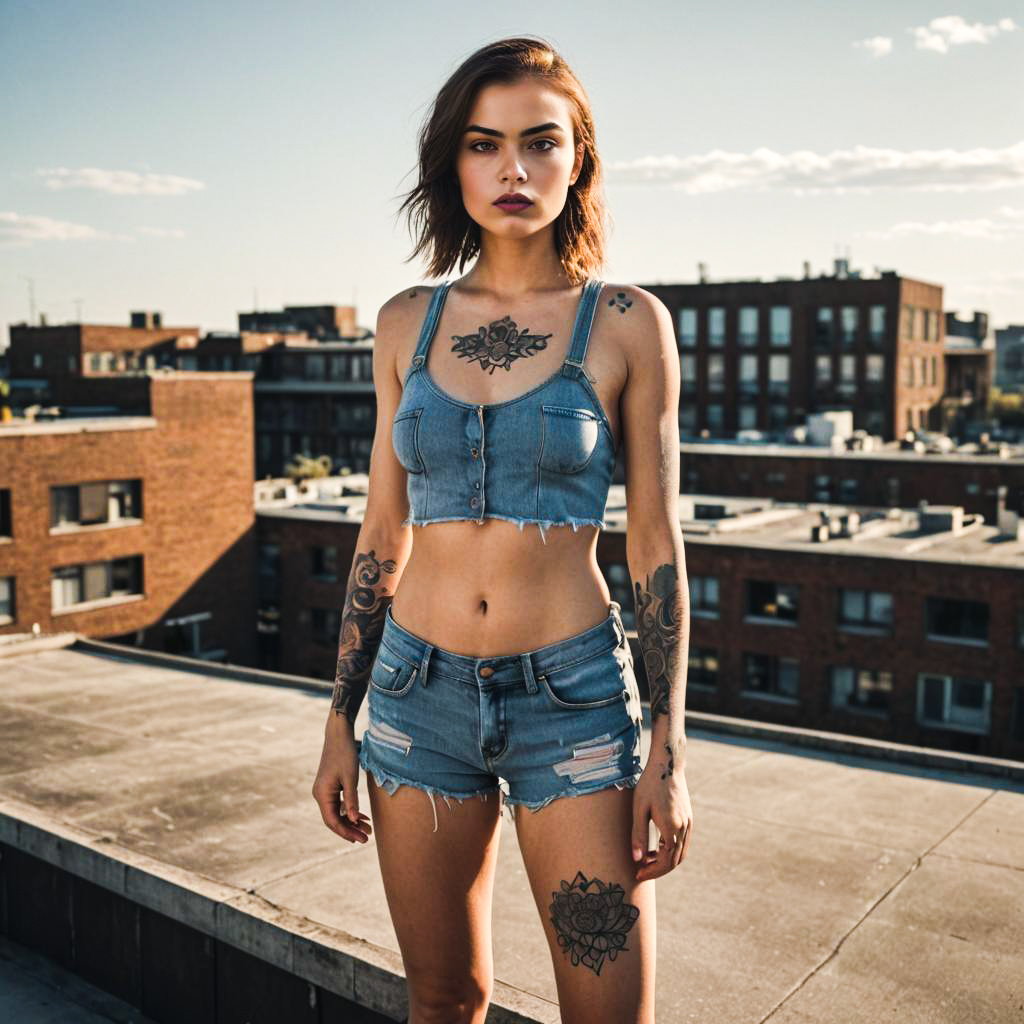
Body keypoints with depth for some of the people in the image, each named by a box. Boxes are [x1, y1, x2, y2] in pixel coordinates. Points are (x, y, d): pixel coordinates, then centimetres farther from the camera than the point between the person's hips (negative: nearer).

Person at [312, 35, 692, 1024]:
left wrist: (669, 754, -6)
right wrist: (341, 720, 7)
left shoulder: (627, 323, -4)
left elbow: (656, 546, -3)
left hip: (573, 699, -2)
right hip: (421, 694, 3)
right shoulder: (408, 323, 5)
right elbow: (383, 534, 8)